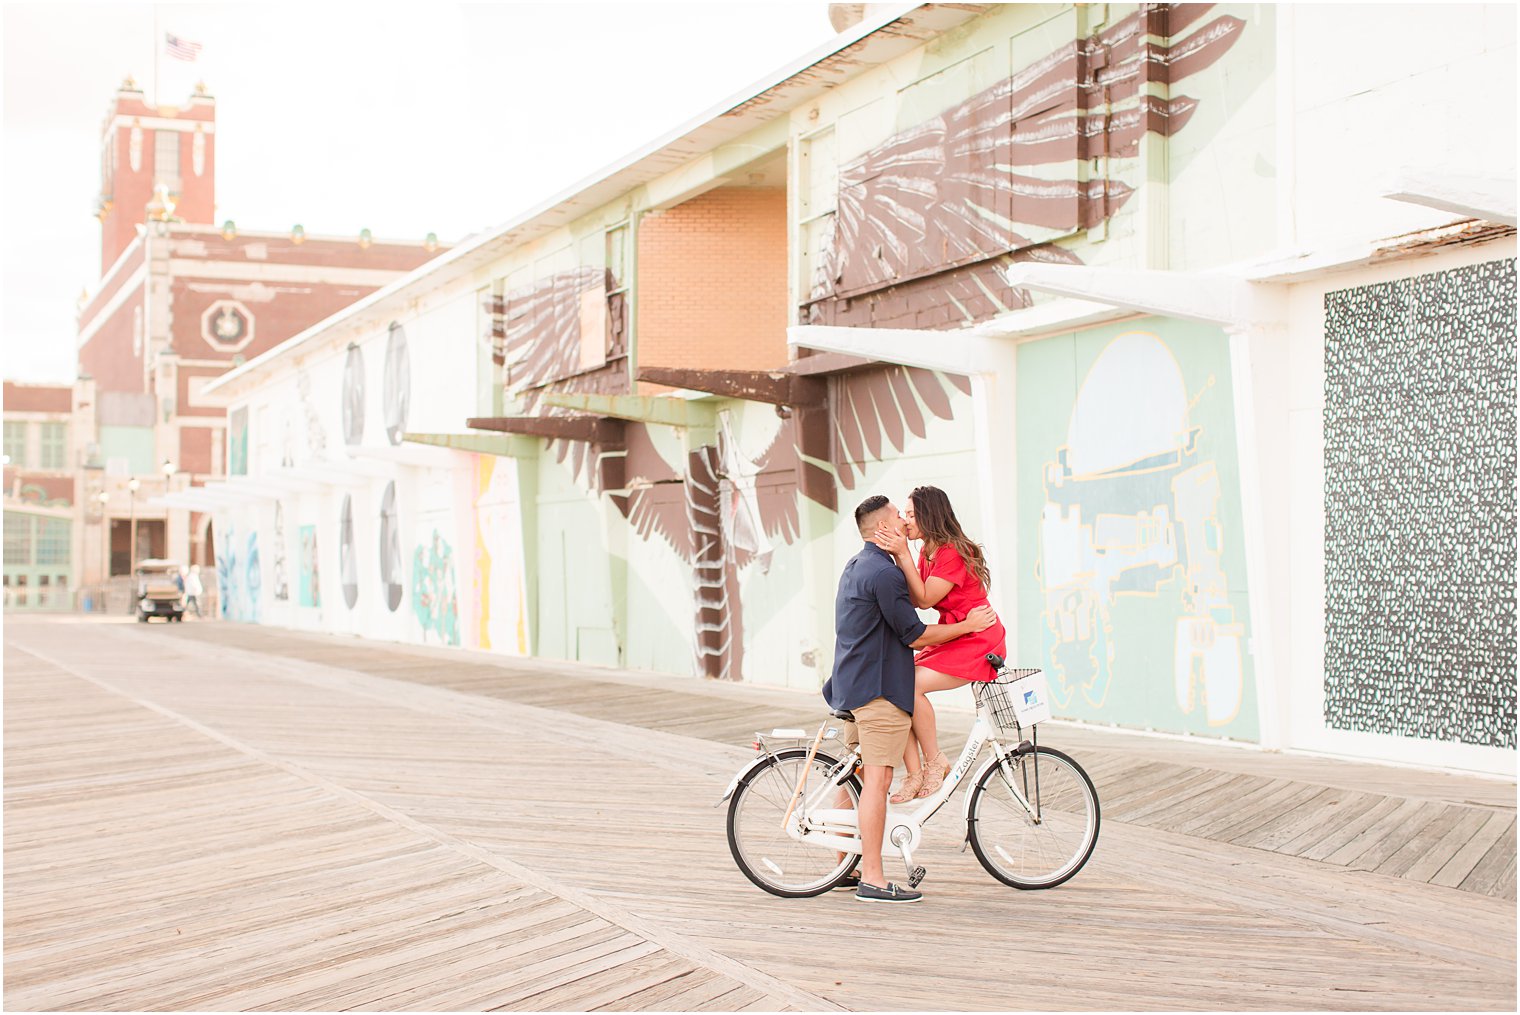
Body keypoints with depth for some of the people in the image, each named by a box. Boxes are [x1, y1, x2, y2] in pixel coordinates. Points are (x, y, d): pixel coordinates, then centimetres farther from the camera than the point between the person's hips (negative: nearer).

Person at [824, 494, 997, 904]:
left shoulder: (855, 566, 16)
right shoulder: (884, 572, -16)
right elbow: (915, 636, -15)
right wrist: (968, 625, -5)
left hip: (851, 684, 10)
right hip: (879, 687, -10)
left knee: (855, 775, 16)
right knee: (877, 779, -9)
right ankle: (872, 880, -8)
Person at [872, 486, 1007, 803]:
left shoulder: (954, 552, -17)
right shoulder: (927, 553, 11)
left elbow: (924, 599, -21)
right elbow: (913, 599, -2)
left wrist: (903, 554, -22)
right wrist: (897, 554, -9)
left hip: (977, 641, -9)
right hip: (948, 640, 9)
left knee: (910, 685, -25)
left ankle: (935, 762, -7)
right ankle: (914, 775, -7)